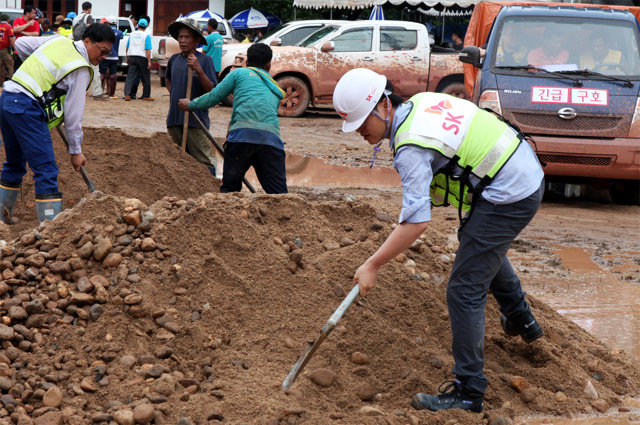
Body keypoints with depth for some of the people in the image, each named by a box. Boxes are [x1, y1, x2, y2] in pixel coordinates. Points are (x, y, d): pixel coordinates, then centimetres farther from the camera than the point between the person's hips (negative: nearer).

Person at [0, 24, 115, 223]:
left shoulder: (59, 41, 14)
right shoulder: (80, 70, -6)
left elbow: (20, 44, 24)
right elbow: (73, 113, -4)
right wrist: (75, 151, 4)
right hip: (26, 109, -9)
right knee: (46, 170, -9)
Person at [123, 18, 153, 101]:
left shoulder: (132, 34, 9)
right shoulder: (146, 36, -5)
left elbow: (127, 48, 14)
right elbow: (148, 50, -12)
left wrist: (127, 58, 25)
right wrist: (149, 61, -12)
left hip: (132, 57, 4)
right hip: (142, 58, -4)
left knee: (130, 76, 1)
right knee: (146, 77, 9)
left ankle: (127, 94, -12)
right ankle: (146, 95, 15)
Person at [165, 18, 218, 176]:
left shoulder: (205, 60, -6)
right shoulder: (174, 59, 9)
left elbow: (212, 91, -14)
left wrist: (198, 69, -24)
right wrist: (173, 94, 13)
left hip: (196, 120, -6)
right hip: (174, 119, 6)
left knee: (204, 162, -7)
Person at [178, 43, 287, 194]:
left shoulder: (240, 73, 20)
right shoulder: (276, 91, 31)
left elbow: (214, 97, 19)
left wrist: (190, 105, 35)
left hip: (243, 132, -3)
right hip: (272, 135, 3)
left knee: (229, 187, 7)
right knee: (278, 193, 0)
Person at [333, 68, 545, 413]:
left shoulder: (412, 148, -24)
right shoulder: (423, 100, 3)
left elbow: (416, 222, -28)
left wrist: (372, 265, -23)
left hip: (506, 198, -11)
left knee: (464, 291, -8)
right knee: (484, 247, 37)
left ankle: (468, 393, -6)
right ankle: (522, 322, 56)